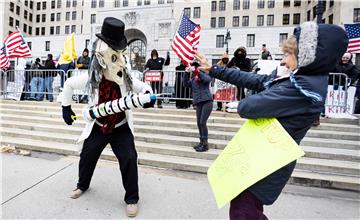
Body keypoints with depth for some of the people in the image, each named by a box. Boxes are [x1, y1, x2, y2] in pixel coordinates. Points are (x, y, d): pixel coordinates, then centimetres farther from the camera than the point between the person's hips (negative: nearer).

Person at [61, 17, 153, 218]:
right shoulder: (91, 79, -15)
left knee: (129, 159, -11)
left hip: (121, 128, -1)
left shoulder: (127, 78, -17)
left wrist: (147, 95, -29)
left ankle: (132, 198, 11)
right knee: (86, 158, 16)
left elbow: (145, 87, -4)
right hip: (97, 127, 2)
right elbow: (69, 84, 3)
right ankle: (83, 185, 50)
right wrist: (66, 108, 7)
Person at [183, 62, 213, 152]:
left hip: (207, 101, -6)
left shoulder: (204, 75, 4)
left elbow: (207, 79, -18)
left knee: (202, 122, -11)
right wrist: (187, 73, -5)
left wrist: (196, 71, -19)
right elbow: (186, 84, 5)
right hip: (198, 103, 6)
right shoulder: (192, 79, 18)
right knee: (199, 123, 8)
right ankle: (201, 142, 21)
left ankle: (205, 144, -2)